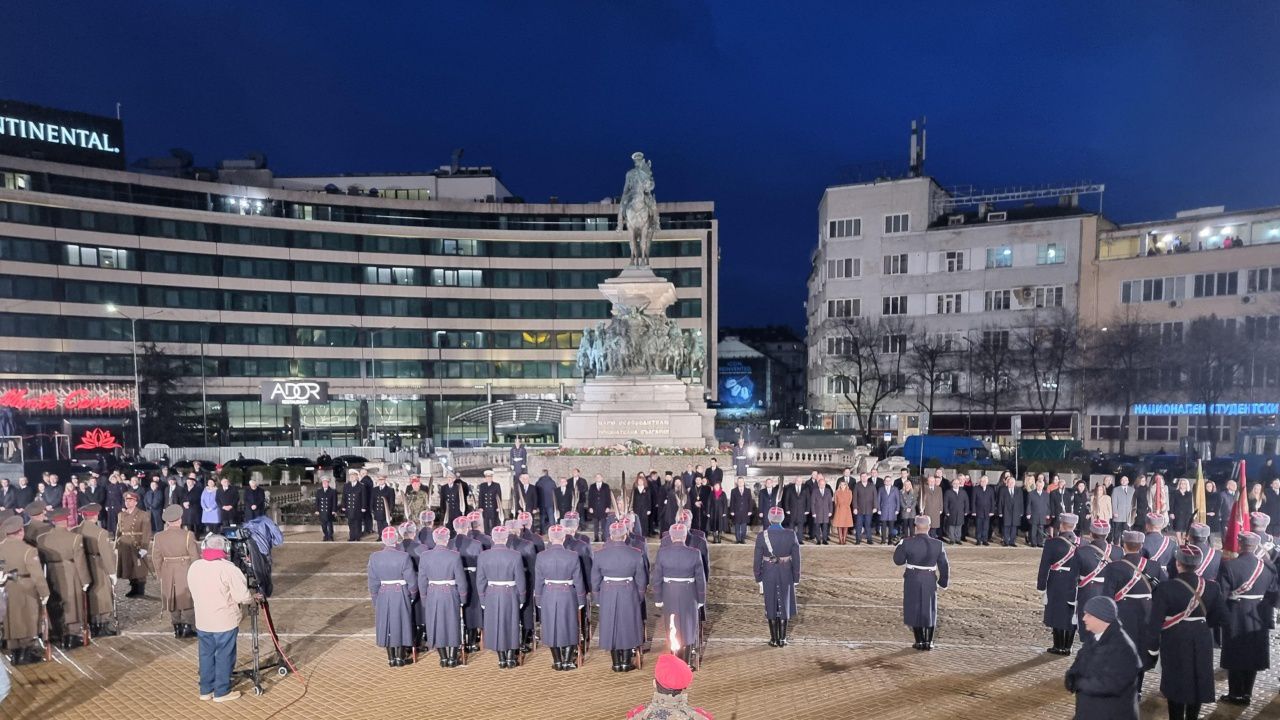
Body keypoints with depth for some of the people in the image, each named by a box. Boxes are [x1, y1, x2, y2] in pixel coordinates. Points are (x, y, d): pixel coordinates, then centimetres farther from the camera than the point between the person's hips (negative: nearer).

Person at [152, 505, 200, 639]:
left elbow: (156, 558, 2)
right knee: (187, 598, 10)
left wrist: (160, 573, 16)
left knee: (172, 600, 15)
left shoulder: (158, 537, -5)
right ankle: (187, 628, 12)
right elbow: (195, 557, -11)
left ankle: (177, 628, 22)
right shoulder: (188, 535, -17)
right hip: (186, 572, -3)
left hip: (168, 574, 3)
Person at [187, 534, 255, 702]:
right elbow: (243, 597, -18)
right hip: (225, 622, -6)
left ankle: (206, 690, 27)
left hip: (202, 622, 6)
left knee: (206, 655, 18)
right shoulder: (228, 569, -20)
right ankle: (222, 692, 16)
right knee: (224, 656, 7)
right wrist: (254, 598, 2)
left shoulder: (193, 567, 0)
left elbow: (195, 593, 12)